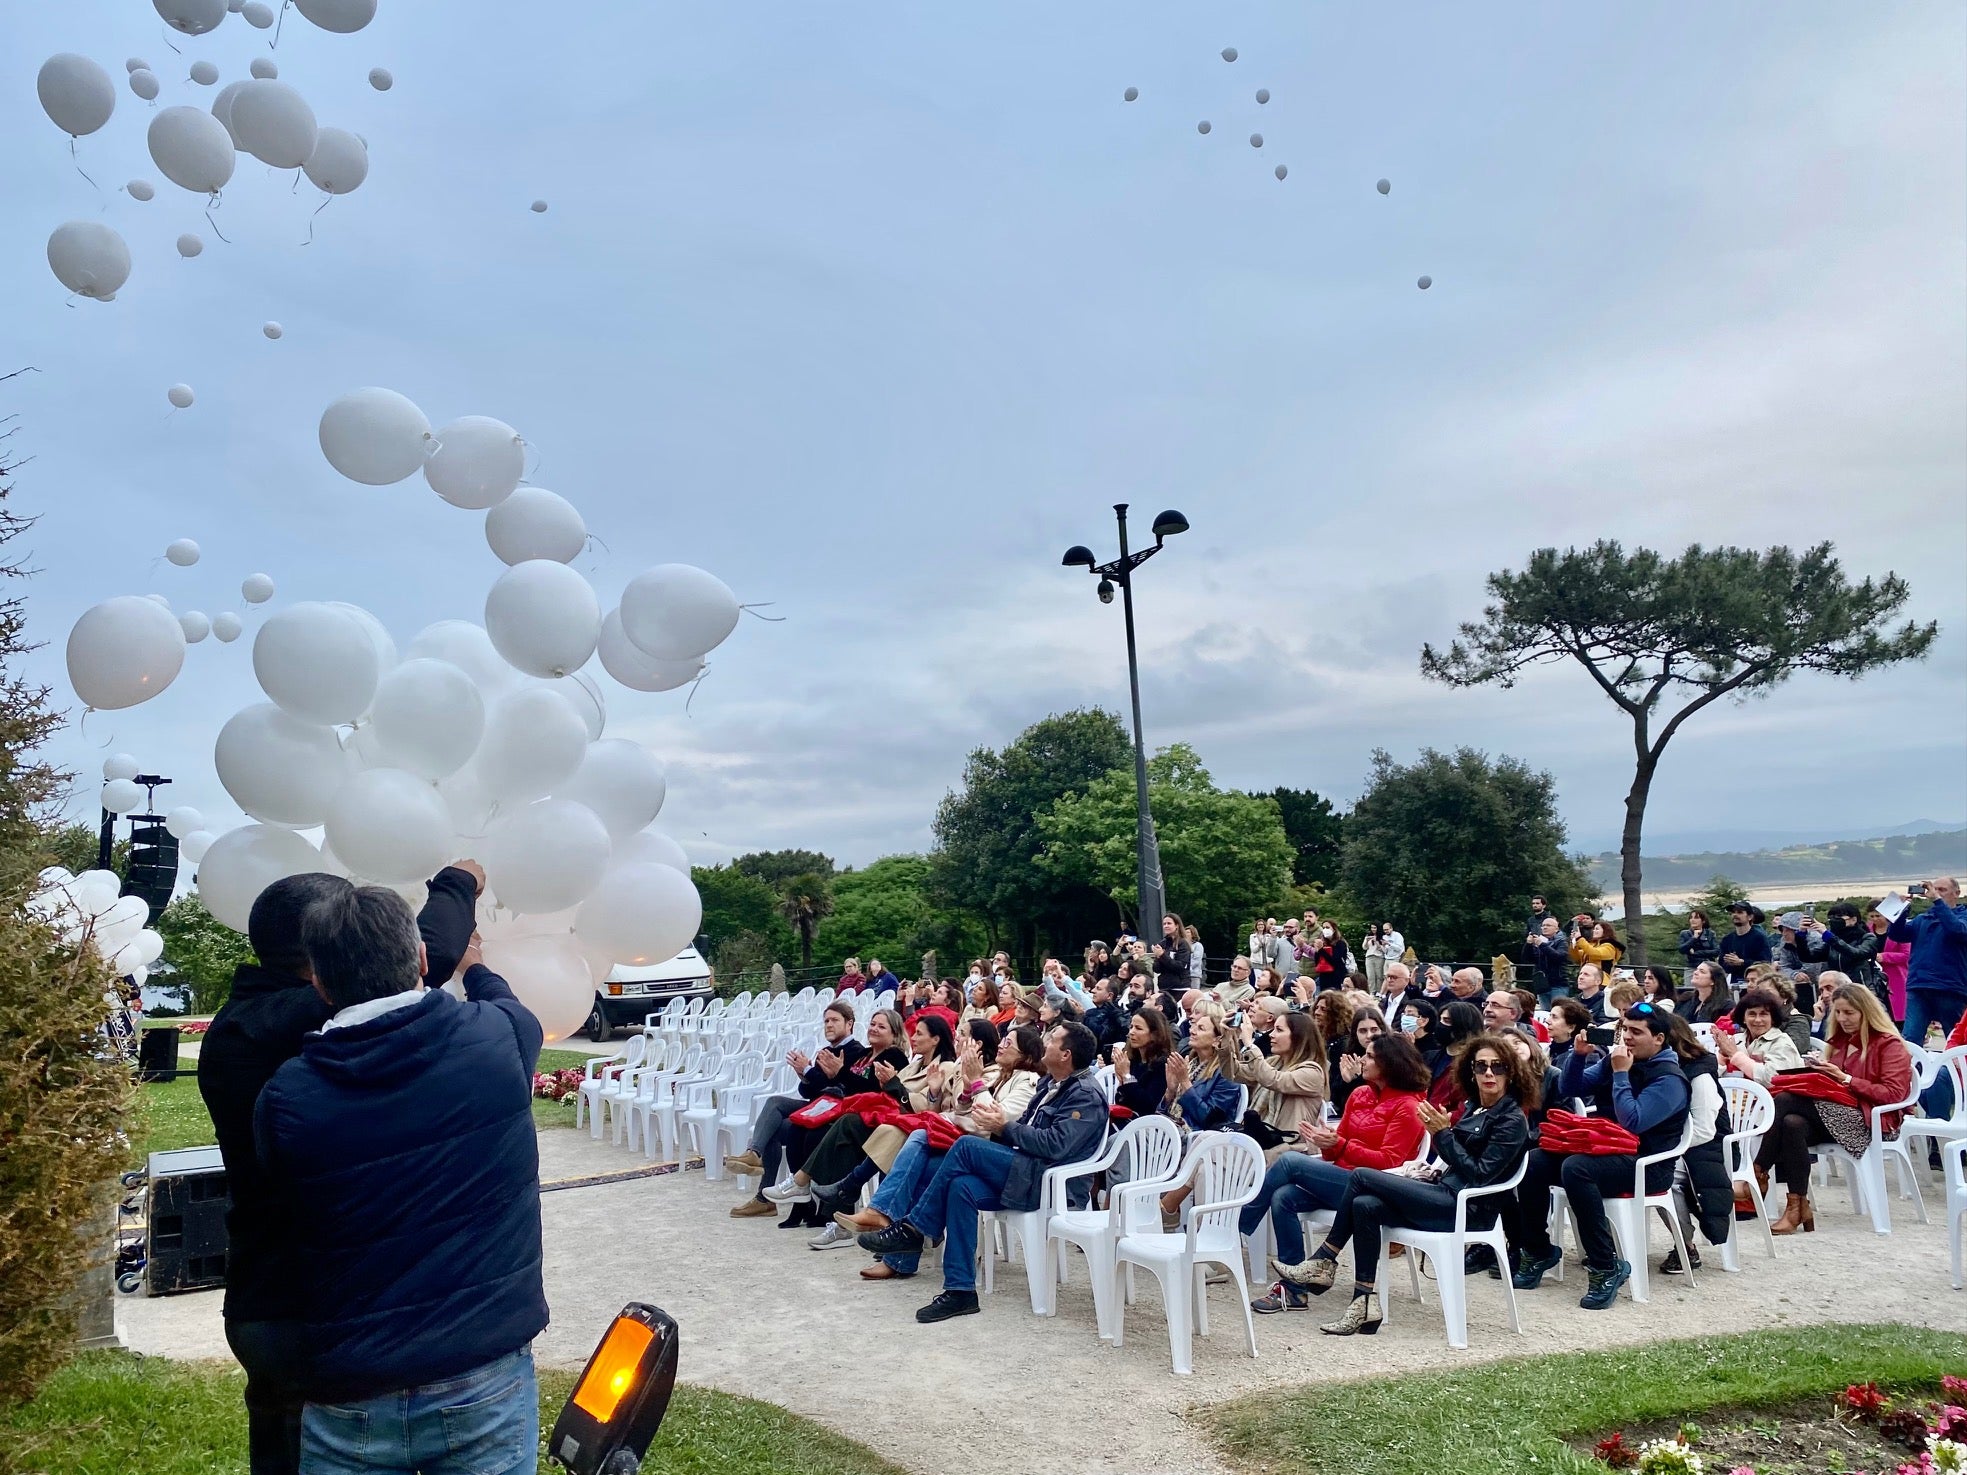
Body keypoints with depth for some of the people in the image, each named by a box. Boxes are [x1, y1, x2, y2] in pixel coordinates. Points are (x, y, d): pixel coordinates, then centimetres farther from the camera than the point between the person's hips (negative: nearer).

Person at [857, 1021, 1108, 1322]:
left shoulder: (1085, 1096, -10)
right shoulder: (1052, 1083, 18)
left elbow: (1056, 1145, -22)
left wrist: (1005, 1127, -15)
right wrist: (999, 1126, -3)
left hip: (1048, 1181, -9)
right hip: (1023, 1173, 9)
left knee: (967, 1146, -22)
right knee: (961, 1186, -18)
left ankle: (912, 1229, -12)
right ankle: (960, 1290, -17)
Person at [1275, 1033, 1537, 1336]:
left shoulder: (1512, 1120, -7)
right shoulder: (1474, 1108, 17)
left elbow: (1479, 1175, -14)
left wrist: (1442, 1133, -17)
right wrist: (1433, 1170, 3)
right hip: (1447, 1194, 8)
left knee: (1361, 1176, -15)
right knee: (1365, 1206, -17)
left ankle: (1324, 1262, -4)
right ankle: (1365, 1303, -13)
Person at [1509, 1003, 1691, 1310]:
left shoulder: (1670, 1078, -10)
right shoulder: (1613, 1060, 11)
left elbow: (1632, 1123, -23)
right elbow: (1569, 1088, 13)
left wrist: (1621, 1073, -19)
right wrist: (1578, 1054, -3)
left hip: (1646, 1165, -7)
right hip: (1604, 1152, 7)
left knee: (1575, 1168, -35)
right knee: (1534, 1162, -14)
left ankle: (1606, 1267, -25)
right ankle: (1537, 1250, 3)